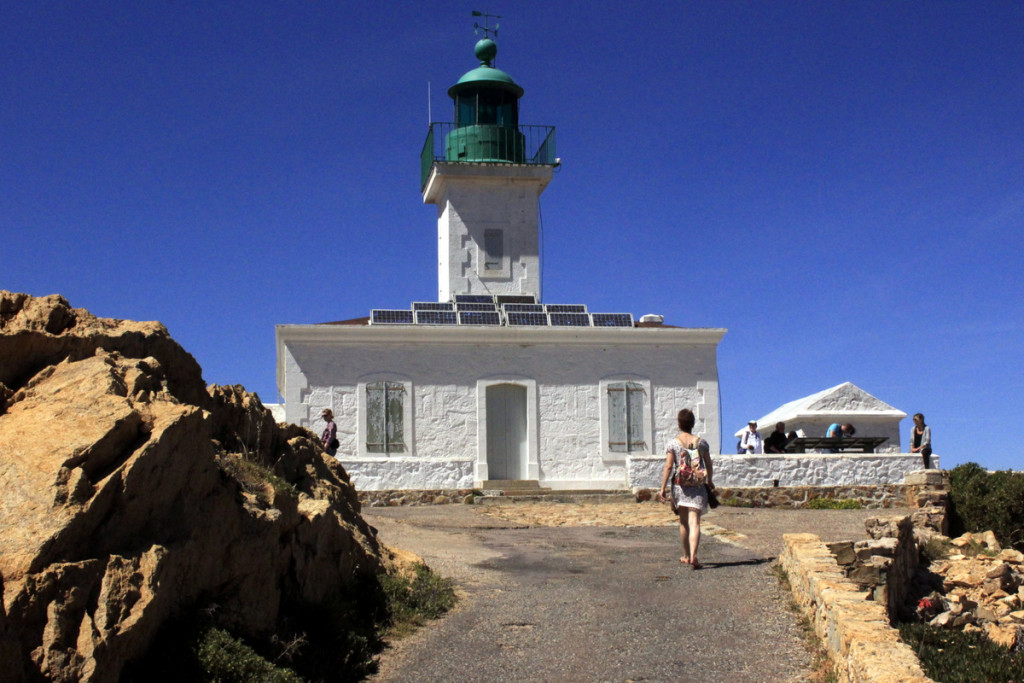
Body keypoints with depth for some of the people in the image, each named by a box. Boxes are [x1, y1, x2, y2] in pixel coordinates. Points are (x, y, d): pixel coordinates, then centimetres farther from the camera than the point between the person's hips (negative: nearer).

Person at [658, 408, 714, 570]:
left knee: (683, 522, 16)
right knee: (694, 522, -6)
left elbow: (668, 467, -8)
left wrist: (662, 488, -4)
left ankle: (686, 556, 28)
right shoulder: (701, 442, 2)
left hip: (679, 486, 0)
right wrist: (709, 482, 25)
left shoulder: (672, 443, -4)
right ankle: (693, 556, -22)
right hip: (698, 488, 0)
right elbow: (709, 465, 8)